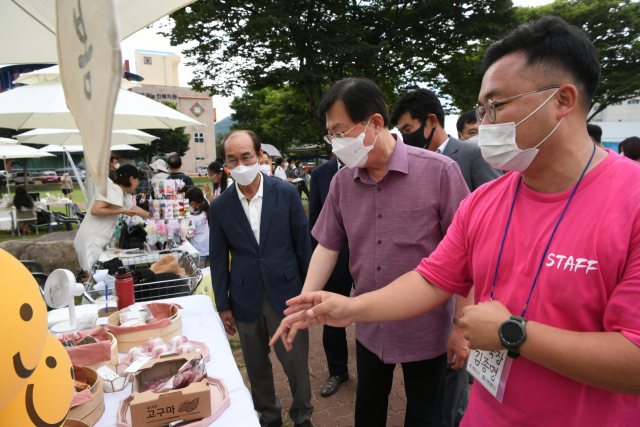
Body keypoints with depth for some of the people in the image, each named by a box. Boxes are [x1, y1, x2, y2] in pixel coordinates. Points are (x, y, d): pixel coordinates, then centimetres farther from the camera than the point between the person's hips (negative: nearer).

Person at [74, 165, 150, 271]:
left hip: (97, 241, 9)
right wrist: (122, 211, -17)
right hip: (91, 240, -9)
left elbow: (134, 209, 31)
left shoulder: (123, 194, 14)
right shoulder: (113, 189, -14)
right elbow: (95, 210, -23)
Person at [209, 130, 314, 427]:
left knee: (296, 362, 8)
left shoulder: (287, 193, -7)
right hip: (246, 299, 2)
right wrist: (222, 305, 5)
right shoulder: (221, 206, -2)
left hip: (286, 294, -2)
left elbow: (303, 245, -2)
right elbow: (218, 258, 4)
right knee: (257, 366, 17)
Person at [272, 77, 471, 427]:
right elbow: (327, 246, 2)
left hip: (426, 329, -4)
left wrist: (463, 328, -12)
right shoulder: (342, 182, -3)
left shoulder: (438, 171, -18)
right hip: (369, 328, 4)